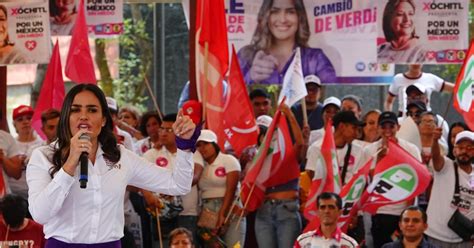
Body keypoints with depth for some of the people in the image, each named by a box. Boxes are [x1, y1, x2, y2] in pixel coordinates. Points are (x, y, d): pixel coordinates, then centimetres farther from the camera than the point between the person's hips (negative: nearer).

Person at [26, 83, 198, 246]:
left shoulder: (121, 157, 5)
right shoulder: (43, 157, -4)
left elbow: (177, 185, 7)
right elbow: (39, 214, -19)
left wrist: (184, 144, -7)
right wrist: (71, 163, -21)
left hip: (109, 244, 3)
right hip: (62, 244, -3)